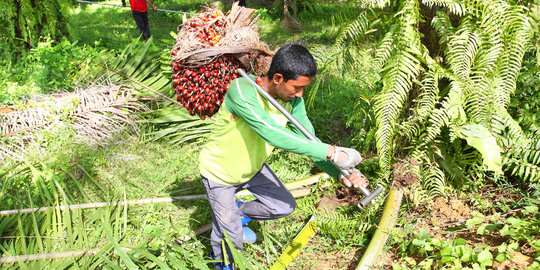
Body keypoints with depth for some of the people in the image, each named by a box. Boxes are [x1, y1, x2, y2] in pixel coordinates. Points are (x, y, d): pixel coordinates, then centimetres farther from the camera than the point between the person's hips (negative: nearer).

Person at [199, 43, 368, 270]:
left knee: (284, 206, 12)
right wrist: (331, 152, -49)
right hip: (220, 173, -6)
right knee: (230, 241, 2)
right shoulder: (241, 90, -37)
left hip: (253, 167, 6)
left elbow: (308, 141, -16)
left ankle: (238, 213, 36)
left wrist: (341, 174, -33)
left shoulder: (292, 100, -16)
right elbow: (272, 134, -48)